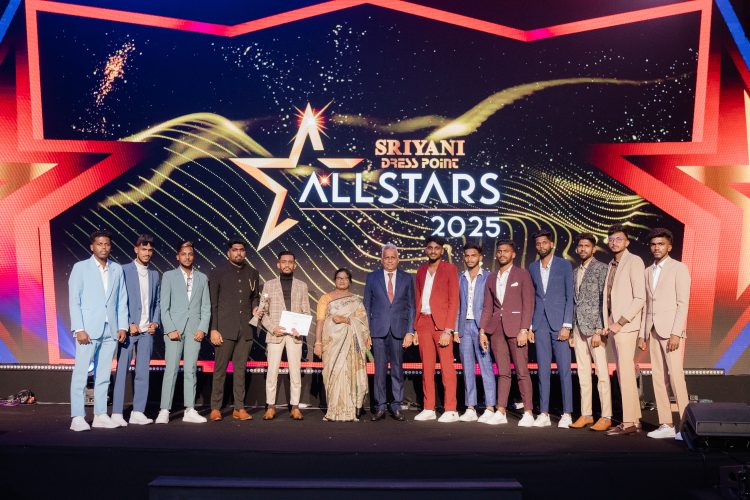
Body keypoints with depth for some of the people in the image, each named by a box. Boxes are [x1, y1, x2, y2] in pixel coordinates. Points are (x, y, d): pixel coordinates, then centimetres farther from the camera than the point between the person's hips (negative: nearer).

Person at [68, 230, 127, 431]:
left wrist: (122, 326, 2)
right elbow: (74, 300, -3)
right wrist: (79, 329, -11)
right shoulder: (81, 267, 2)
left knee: (103, 375, 7)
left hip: (110, 330, 3)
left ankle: (100, 415, 12)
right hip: (88, 330, -3)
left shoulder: (117, 269, 11)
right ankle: (78, 417, 2)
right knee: (81, 374, -3)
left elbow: (122, 300, 11)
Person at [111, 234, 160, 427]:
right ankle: (117, 413, 2)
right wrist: (129, 324, -11)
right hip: (128, 329, -4)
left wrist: (155, 322, 2)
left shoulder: (154, 274, 14)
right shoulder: (124, 271, -1)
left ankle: (138, 412, 11)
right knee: (121, 371, -3)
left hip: (147, 330, 5)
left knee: (143, 372, 5)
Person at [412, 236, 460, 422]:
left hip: (441, 323, -5)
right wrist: (415, 328, 9)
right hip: (423, 322, 5)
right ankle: (428, 409, 14)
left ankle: (451, 410, 2)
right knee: (427, 367, 7)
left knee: (447, 366, -4)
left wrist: (448, 330, -13)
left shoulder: (449, 269, 1)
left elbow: (453, 300, -5)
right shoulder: (421, 271, 16)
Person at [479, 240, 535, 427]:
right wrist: (482, 331, 6)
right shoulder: (491, 278, 15)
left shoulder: (522, 275, 3)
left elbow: (528, 304, -4)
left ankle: (528, 413, 3)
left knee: (522, 371, -3)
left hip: (515, 326, -4)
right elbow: (487, 307, 14)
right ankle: (501, 412, 9)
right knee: (502, 372, 6)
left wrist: (524, 330, -12)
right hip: (496, 327, 4)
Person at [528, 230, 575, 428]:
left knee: (564, 369, -2)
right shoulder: (532, 268, 12)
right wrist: (529, 325, 6)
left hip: (559, 323, -3)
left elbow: (570, 297, -2)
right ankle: (544, 413, 9)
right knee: (543, 370, 4)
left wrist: (567, 325, -9)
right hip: (540, 324, 3)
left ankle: (567, 414, 5)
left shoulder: (564, 265, 2)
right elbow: (531, 298, 12)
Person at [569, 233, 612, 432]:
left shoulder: (601, 268, -3)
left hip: (595, 327, -6)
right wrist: (571, 331, 12)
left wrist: (599, 330, -15)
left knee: (602, 373, -3)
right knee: (583, 374, 9)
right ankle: (586, 414, 15)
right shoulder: (575, 272, 17)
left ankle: (606, 417, 2)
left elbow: (604, 301, -9)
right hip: (578, 328, 6)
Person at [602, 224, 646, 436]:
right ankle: (635, 419, 18)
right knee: (624, 374, 11)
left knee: (626, 373, -8)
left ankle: (629, 423, -4)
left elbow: (640, 298, -14)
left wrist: (620, 323, -15)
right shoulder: (611, 265, 17)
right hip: (613, 326, 8)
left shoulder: (634, 261, -6)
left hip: (625, 326, -8)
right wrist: (607, 324, 9)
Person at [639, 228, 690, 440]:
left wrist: (676, 333, -16)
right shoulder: (648, 271, 17)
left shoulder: (679, 268, -1)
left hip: (671, 330, -6)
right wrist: (643, 334, 12)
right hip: (653, 331, 6)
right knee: (658, 378, 4)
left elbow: (683, 303, -8)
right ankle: (666, 425, 8)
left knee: (676, 376, -10)